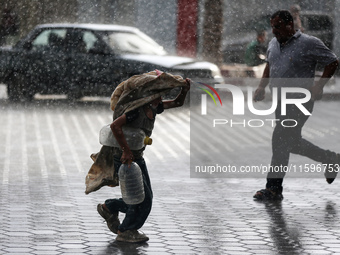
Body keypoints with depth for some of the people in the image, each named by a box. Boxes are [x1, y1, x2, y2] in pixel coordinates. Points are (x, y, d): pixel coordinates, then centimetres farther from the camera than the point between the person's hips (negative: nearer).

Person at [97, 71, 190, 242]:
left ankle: (109, 208, 31)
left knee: (145, 198, 13)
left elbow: (177, 103, 12)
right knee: (142, 198, -4)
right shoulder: (136, 110, -25)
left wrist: (185, 89, -8)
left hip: (137, 158, 9)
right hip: (124, 159, -9)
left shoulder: (153, 108, 2)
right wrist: (126, 151, -32)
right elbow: (115, 126, -35)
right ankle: (125, 232, 14)